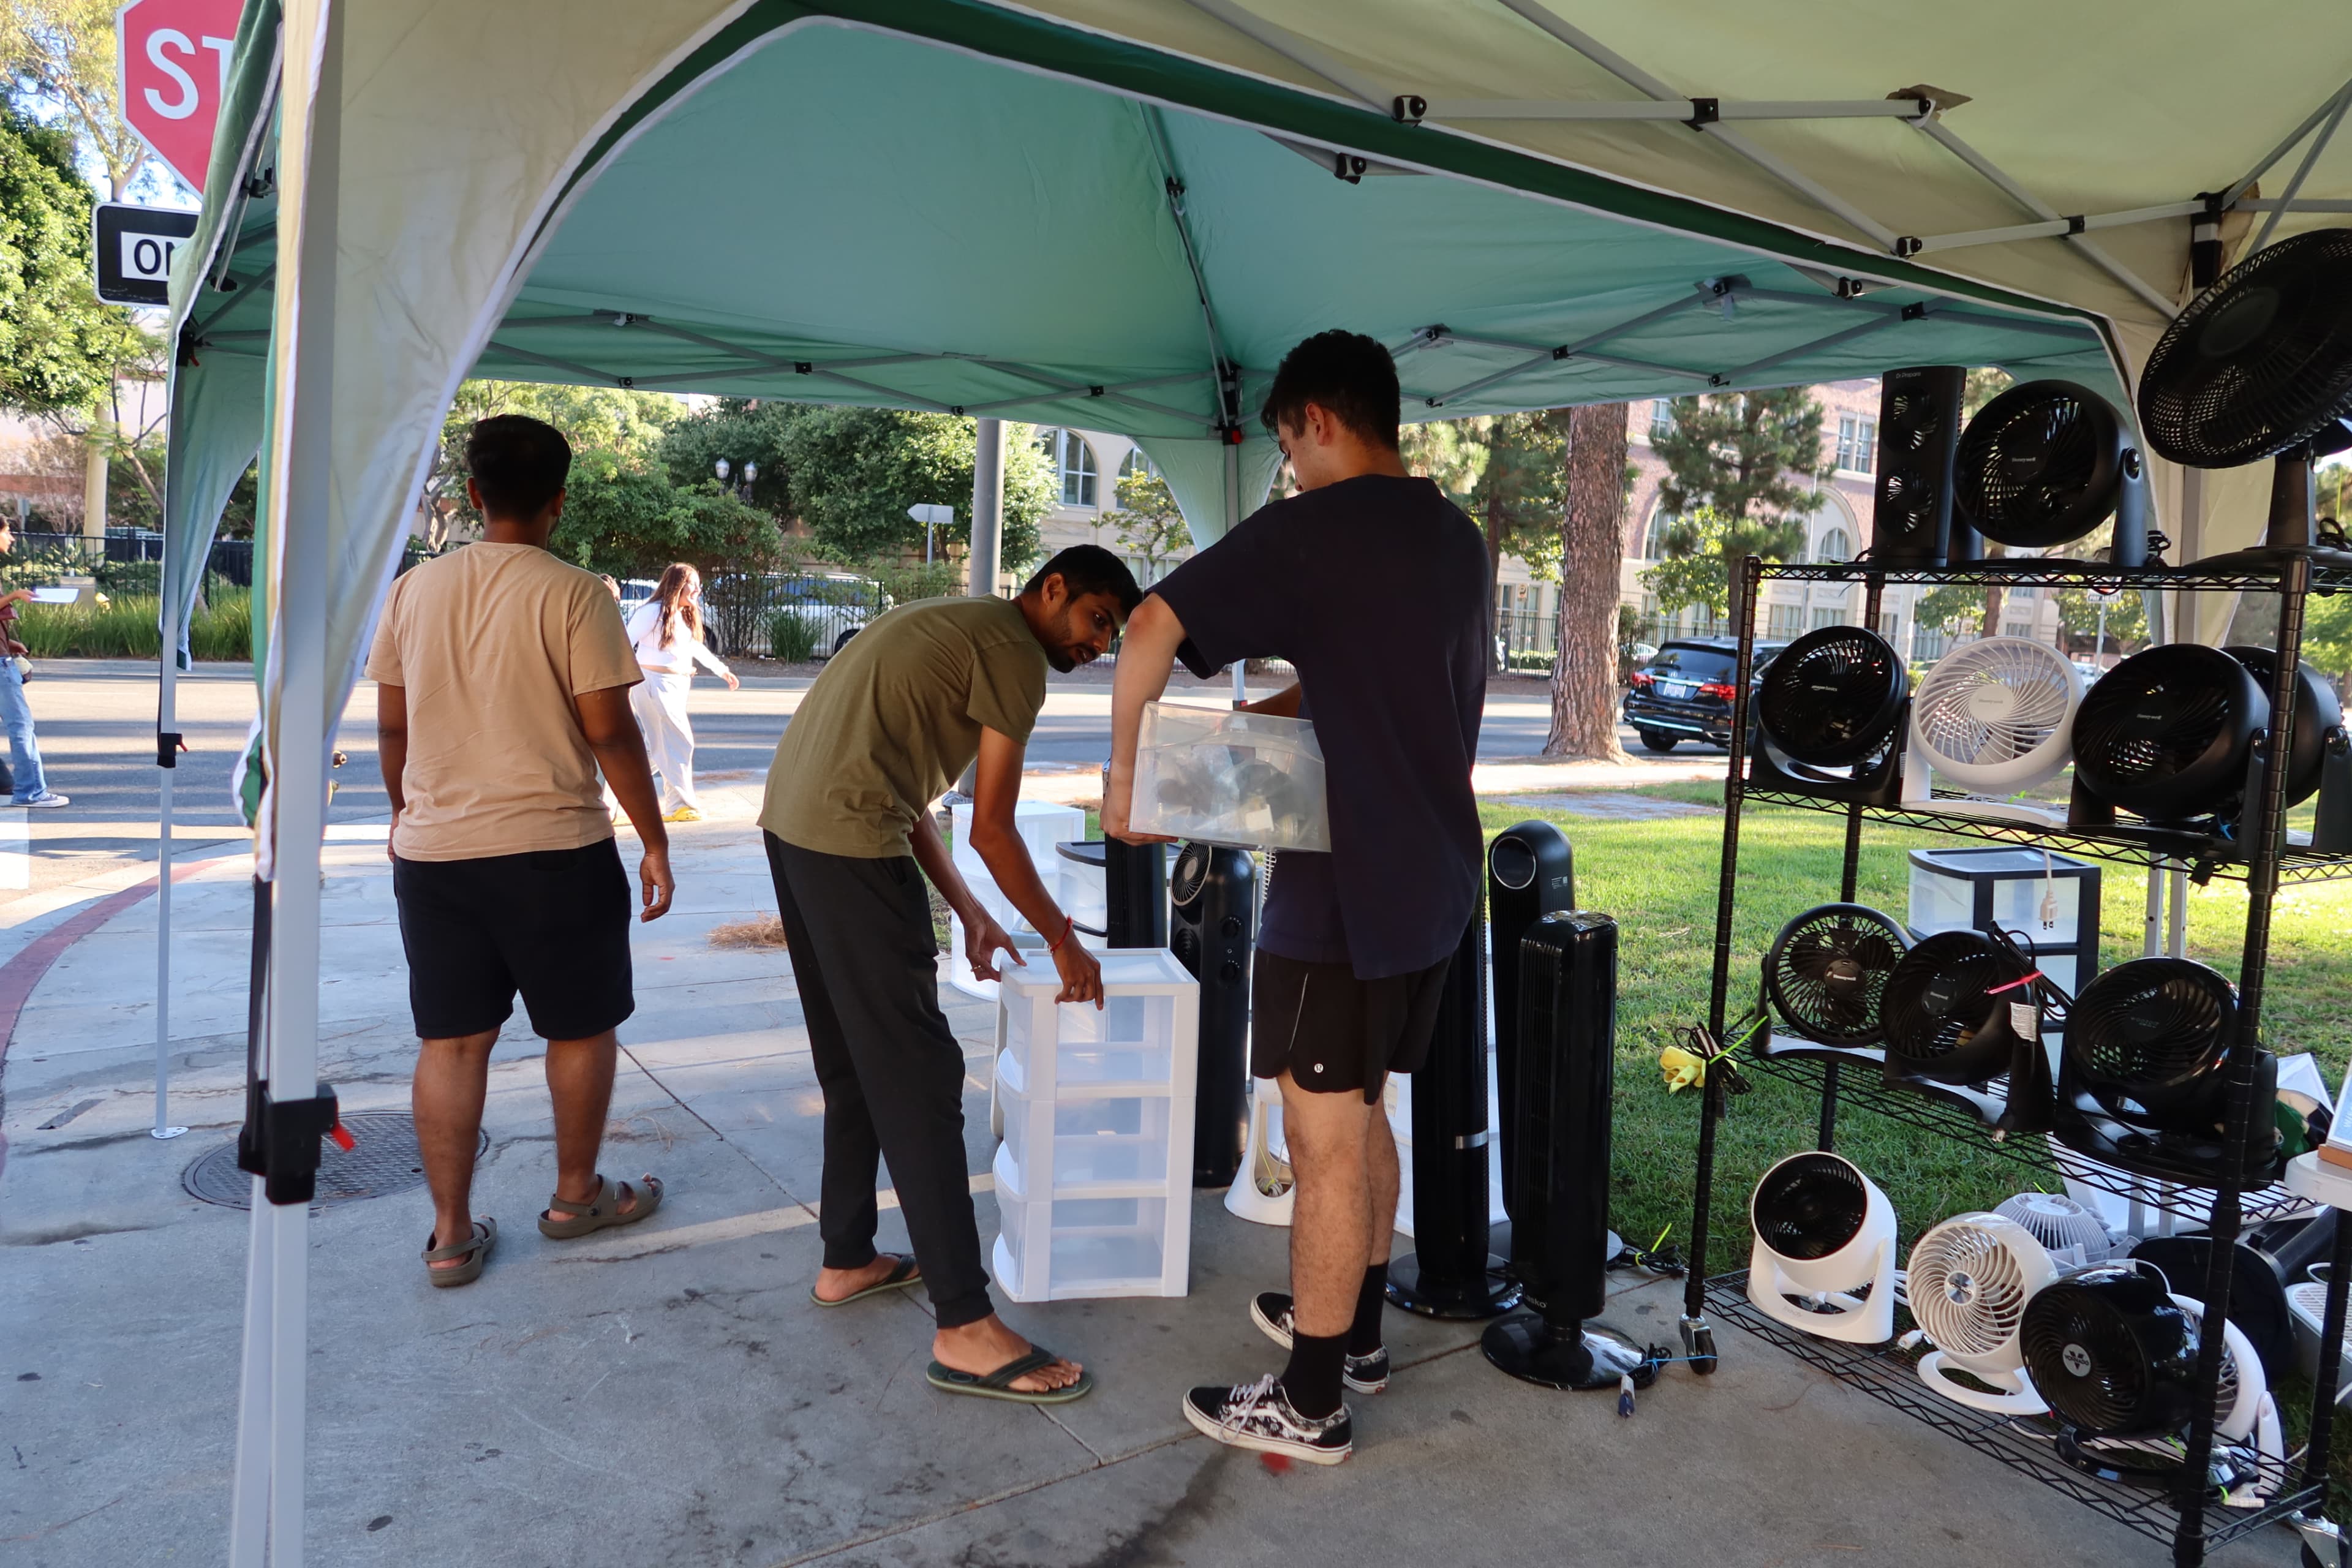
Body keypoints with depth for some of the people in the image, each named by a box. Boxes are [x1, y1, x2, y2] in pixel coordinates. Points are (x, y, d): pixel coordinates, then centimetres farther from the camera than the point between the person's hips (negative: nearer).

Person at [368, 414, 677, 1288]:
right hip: (553, 851, -4)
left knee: (451, 1040, 10)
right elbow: (609, 731, -12)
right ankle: (576, 1195, 28)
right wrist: (654, 840, -3)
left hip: (433, 850, 4)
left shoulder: (414, 591, 5)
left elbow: (392, 727, 10)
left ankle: (452, 1235, 16)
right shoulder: (574, 595, -10)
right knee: (581, 1027, 14)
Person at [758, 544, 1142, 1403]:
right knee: (917, 1074, -7)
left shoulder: (953, 625, 23)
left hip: (790, 824, 10)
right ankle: (965, 1328, -3)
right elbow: (992, 830, -7)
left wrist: (967, 910, 20)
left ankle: (848, 1260, 31)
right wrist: (1064, 940, 4)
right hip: (850, 844, -10)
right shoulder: (1015, 652, -6)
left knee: (855, 1064, 19)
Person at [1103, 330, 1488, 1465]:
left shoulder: (1310, 531, -14)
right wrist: (1264, 711, 12)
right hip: (1435, 881, 8)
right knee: (1364, 1115, 21)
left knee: (1325, 1142, 1)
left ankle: (1311, 1405, 14)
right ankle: (1356, 1331, 36)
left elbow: (1153, 629, -20)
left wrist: (1124, 771, -9)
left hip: (1345, 890, -8)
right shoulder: (1460, 541, 12)